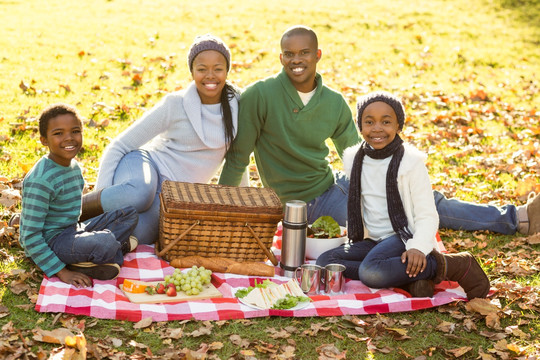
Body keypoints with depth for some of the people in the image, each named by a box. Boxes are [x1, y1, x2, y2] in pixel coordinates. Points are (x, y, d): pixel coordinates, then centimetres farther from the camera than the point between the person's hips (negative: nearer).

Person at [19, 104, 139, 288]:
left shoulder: (73, 166, 6)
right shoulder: (40, 180, -22)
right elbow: (31, 238, -22)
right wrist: (61, 272, -21)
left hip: (72, 231, 10)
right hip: (49, 243, -10)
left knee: (130, 215, 8)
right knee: (106, 243, -35)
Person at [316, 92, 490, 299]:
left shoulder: (411, 163, -8)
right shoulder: (354, 160, 8)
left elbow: (427, 216, -11)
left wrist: (418, 247, -28)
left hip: (404, 236, -7)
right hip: (372, 241, 7)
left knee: (371, 271, -36)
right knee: (324, 262, -19)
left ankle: (448, 266, -17)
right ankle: (410, 277, -22)